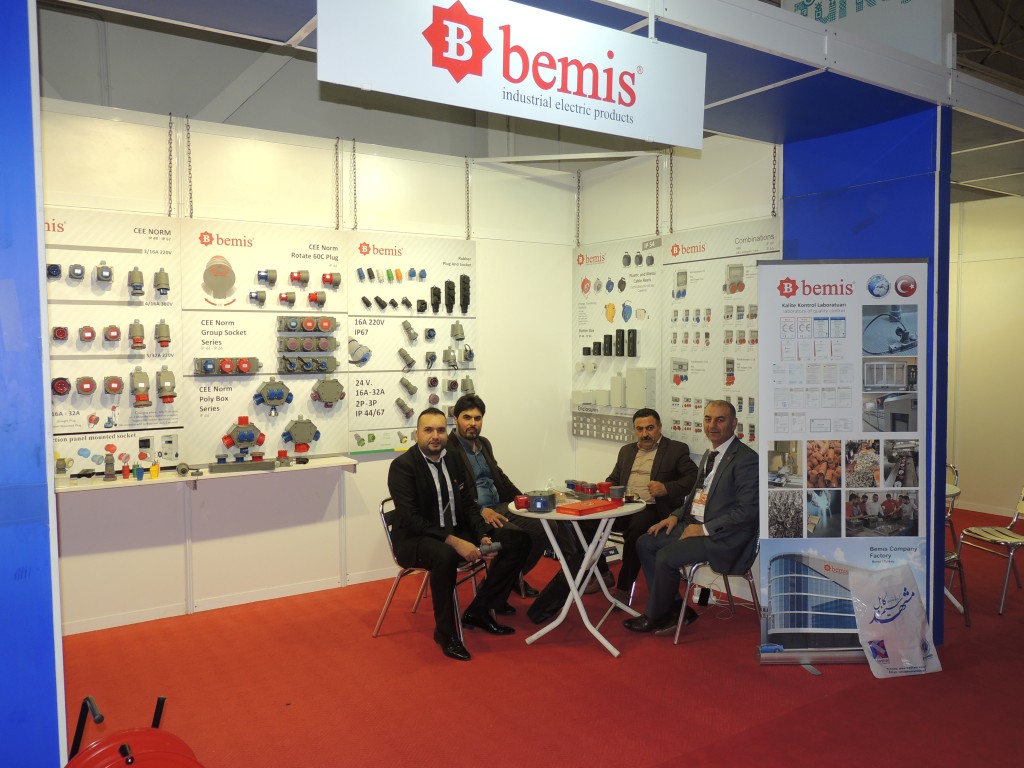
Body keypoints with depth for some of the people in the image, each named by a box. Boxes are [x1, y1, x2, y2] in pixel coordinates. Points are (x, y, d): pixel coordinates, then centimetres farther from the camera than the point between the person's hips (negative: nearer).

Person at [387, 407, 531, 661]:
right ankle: (445, 631, -18)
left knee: (517, 541, -4)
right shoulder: (402, 466, -13)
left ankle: (478, 611, 5)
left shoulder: (453, 459, 7)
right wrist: (453, 541, -29)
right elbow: (410, 519, -21)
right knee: (445, 555, -41)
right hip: (415, 539, -7)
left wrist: (483, 536, -8)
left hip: (456, 533, 7)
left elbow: (468, 504, 10)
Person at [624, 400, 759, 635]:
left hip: (724, 536, -9)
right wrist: (676, 516, 6)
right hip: (694, 524, 9)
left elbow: (747, 511, -20)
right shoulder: (709, 455, 14)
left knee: (666, 556, -22)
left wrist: (704, 529, -20)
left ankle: (655, 617, 1)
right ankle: (675, 608, 6)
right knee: (645, 543, 0)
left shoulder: (746, 459, -16)